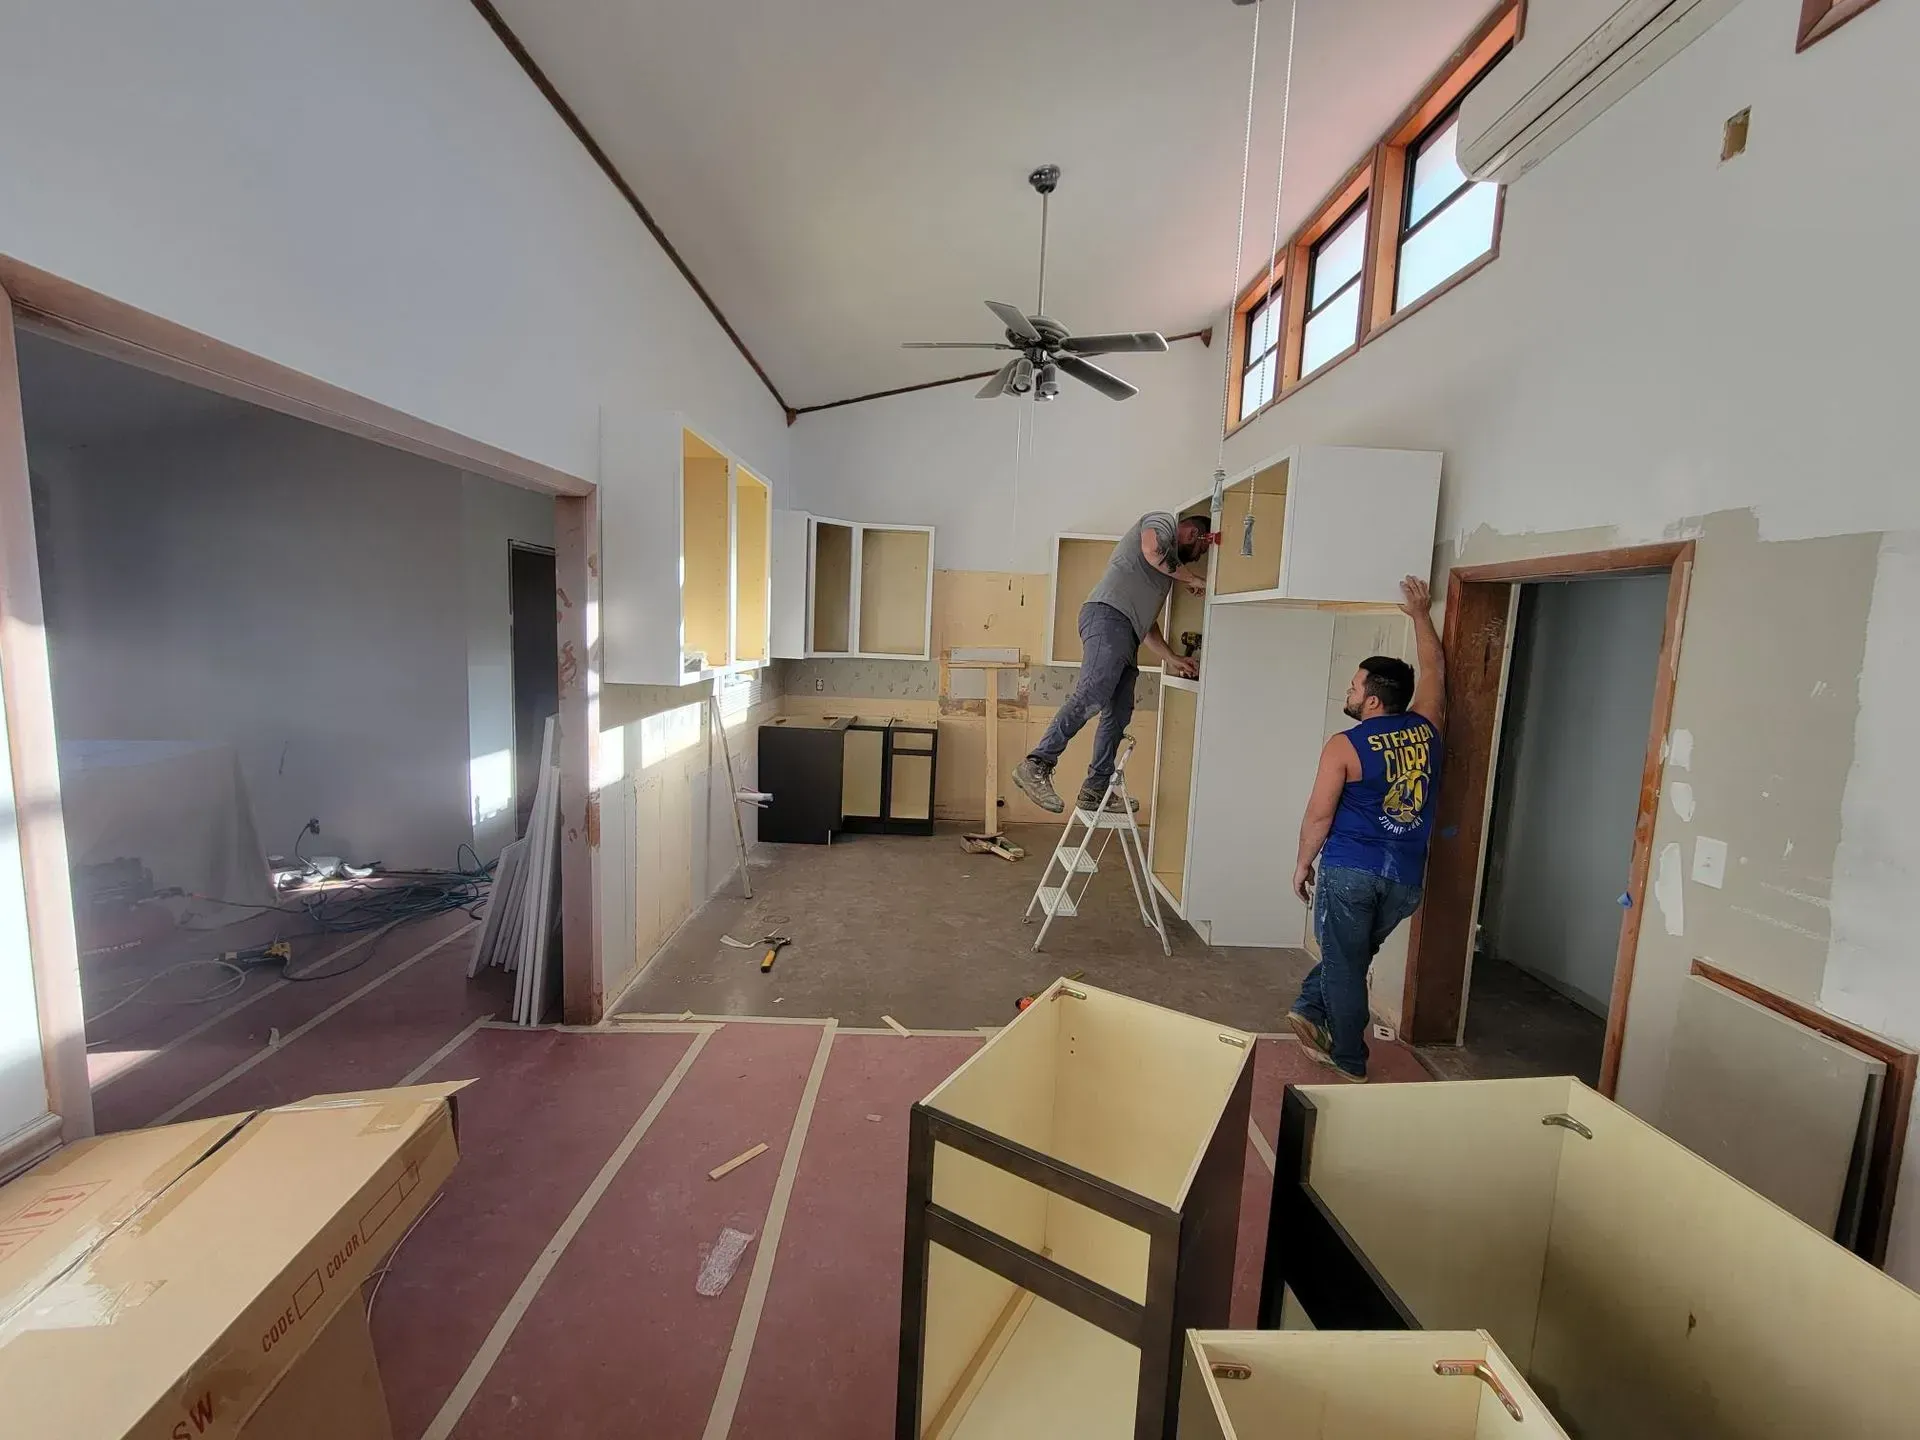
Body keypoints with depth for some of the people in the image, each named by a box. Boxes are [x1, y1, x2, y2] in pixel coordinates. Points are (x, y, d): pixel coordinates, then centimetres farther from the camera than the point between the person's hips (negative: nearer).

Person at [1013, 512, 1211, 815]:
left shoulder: (1168, 569, 38)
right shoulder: (1164, 521, 15)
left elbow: (1147, 621, 33)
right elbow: (1153, 551, -10)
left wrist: (1171, 659, 24)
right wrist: (1193, 579, 4)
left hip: (1125, 633, 10)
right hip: (1108, 614, -10)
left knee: (1119, 713, 3)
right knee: (1093, 695, -25)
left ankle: (1094, 791, 5)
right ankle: (1036, 766, -29)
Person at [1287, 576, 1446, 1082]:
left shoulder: (1344, 745, -11)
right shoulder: (1427, 730, 4)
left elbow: (1319, 816, -9)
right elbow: (1434, 668, 20)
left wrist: (1302, 864, 4)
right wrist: (1420, 613, 29)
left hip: (1350, 870, -5)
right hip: (1406, 878, 5)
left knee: (1345, 964, 8)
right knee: (1353, 955, 22)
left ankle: (1350, 1061, 17)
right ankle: (1311, 1010, 21)